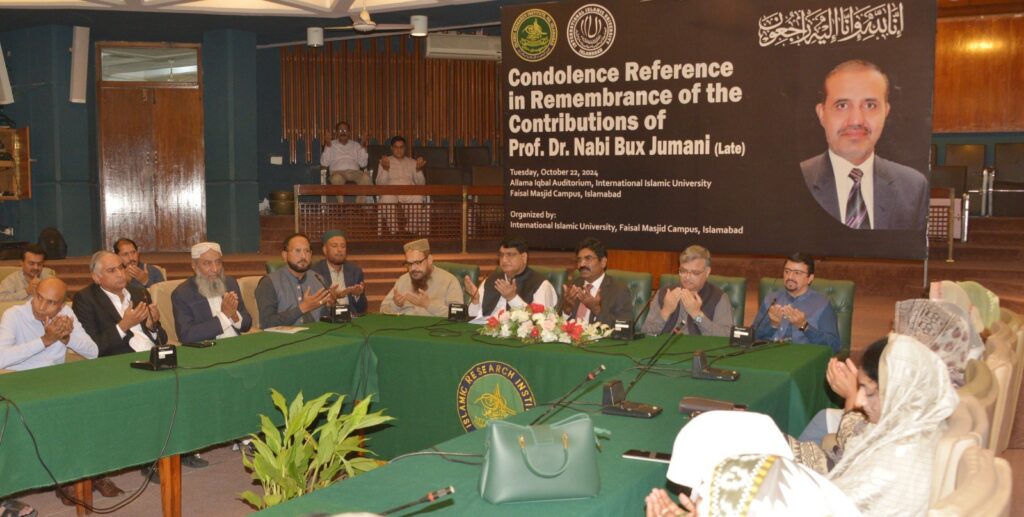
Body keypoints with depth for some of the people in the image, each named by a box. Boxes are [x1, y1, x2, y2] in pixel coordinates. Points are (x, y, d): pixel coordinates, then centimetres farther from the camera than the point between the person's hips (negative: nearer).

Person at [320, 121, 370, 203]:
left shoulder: (356, 145, 24)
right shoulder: (331, 145, 19)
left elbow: (363, 164, 11)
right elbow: (324, 163, 5)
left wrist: (363, 148, 0)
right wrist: (328, 147, -4)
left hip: (354, 171, 2)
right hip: (338, 171, -2)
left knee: (366, 177, -34)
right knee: (337, 178, -40)